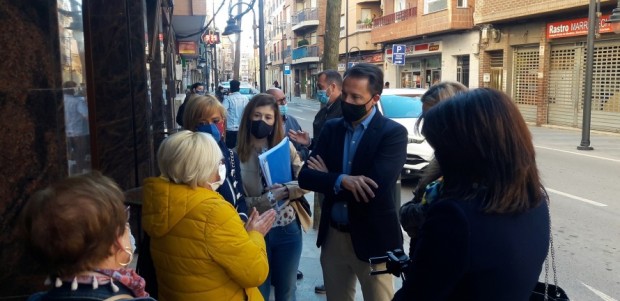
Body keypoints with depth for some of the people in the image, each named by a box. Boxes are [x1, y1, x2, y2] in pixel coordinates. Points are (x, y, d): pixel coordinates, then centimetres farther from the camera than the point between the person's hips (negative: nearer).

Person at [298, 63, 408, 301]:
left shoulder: (393, 133, -13)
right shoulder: (331, 128, 2)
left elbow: (376, 188, -24)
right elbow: (305, 176, -6)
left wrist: (328, 177, -13)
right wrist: (341, 180, -25)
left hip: (372, 239, -4)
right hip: (333, 236, 5)